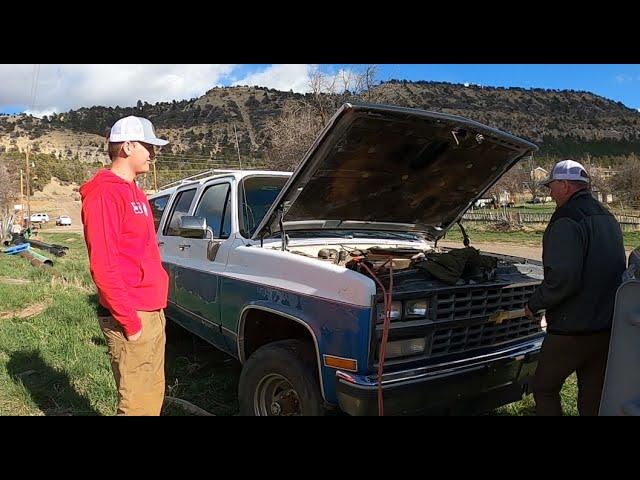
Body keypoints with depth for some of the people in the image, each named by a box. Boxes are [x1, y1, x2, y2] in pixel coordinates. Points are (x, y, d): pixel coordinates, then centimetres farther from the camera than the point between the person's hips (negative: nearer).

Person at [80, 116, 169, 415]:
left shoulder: (133, 192, 16)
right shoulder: (105, 195, -13)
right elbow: (103, 267, -19)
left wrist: (156, 308, 16)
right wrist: (130, 322, -18)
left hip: (153, 313, 9)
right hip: (132, 318, -9)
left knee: (154, 395, 17)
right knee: (137, 403, 0)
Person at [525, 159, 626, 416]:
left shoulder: (567, 221, -18)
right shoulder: (608, 218, 12)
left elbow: (562, 279, -25)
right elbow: (616, 271, 20)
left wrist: (534, 304, -11)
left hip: (572, 330, -8)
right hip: (608, 327, 9)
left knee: (545, 388, 8)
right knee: (594, 396, 18)